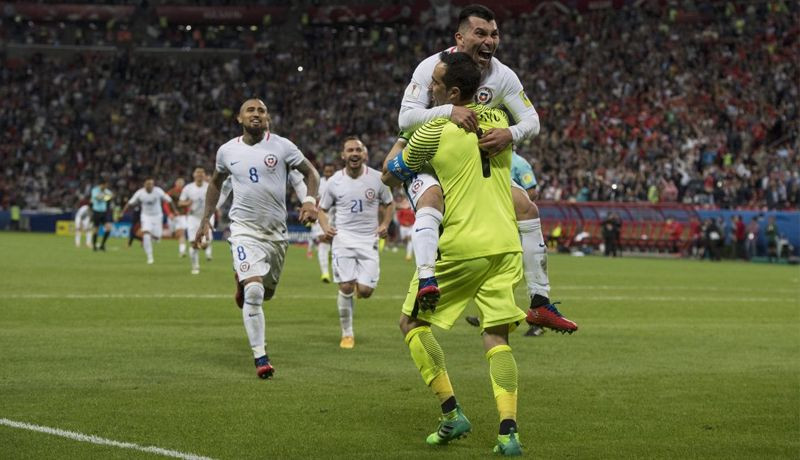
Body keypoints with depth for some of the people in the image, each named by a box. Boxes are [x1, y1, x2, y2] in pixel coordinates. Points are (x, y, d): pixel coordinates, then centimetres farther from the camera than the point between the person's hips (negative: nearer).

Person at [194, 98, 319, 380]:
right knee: (253, 293, -18)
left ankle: (243, 281, 50)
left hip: (276, 230, 2)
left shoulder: (282, 146, -4)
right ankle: (260, 359, -13)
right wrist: (205, 220, 16)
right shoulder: (227, 151, 2)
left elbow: (310, 172, 5)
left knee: (266, 291, 14)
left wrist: (310, 201, -13)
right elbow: (216, 183, 19)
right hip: (244, 228, -1)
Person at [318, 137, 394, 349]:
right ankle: (347, 333, 5)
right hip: (343, 238, 0)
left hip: (369, 239, 1)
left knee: (365, 291, -7)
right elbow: (322, 209, 12)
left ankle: (360, 280, 32)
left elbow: (389, 204, 15)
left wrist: (384, 224, -2)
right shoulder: (334, 182, 1)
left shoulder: (377, 178, 1)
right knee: (346, 287, -11)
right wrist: (325, 227, -8)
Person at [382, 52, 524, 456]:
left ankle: (452, 414, 5)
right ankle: (508, 432, -9)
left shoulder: (435, 131, -8)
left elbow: (389, 177, 7)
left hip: (460, 247, -5)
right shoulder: (497, 120, 7)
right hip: (505, 244, 5)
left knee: (413, 322, 11)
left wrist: (400, 146, 27)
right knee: (496, 337, 5)